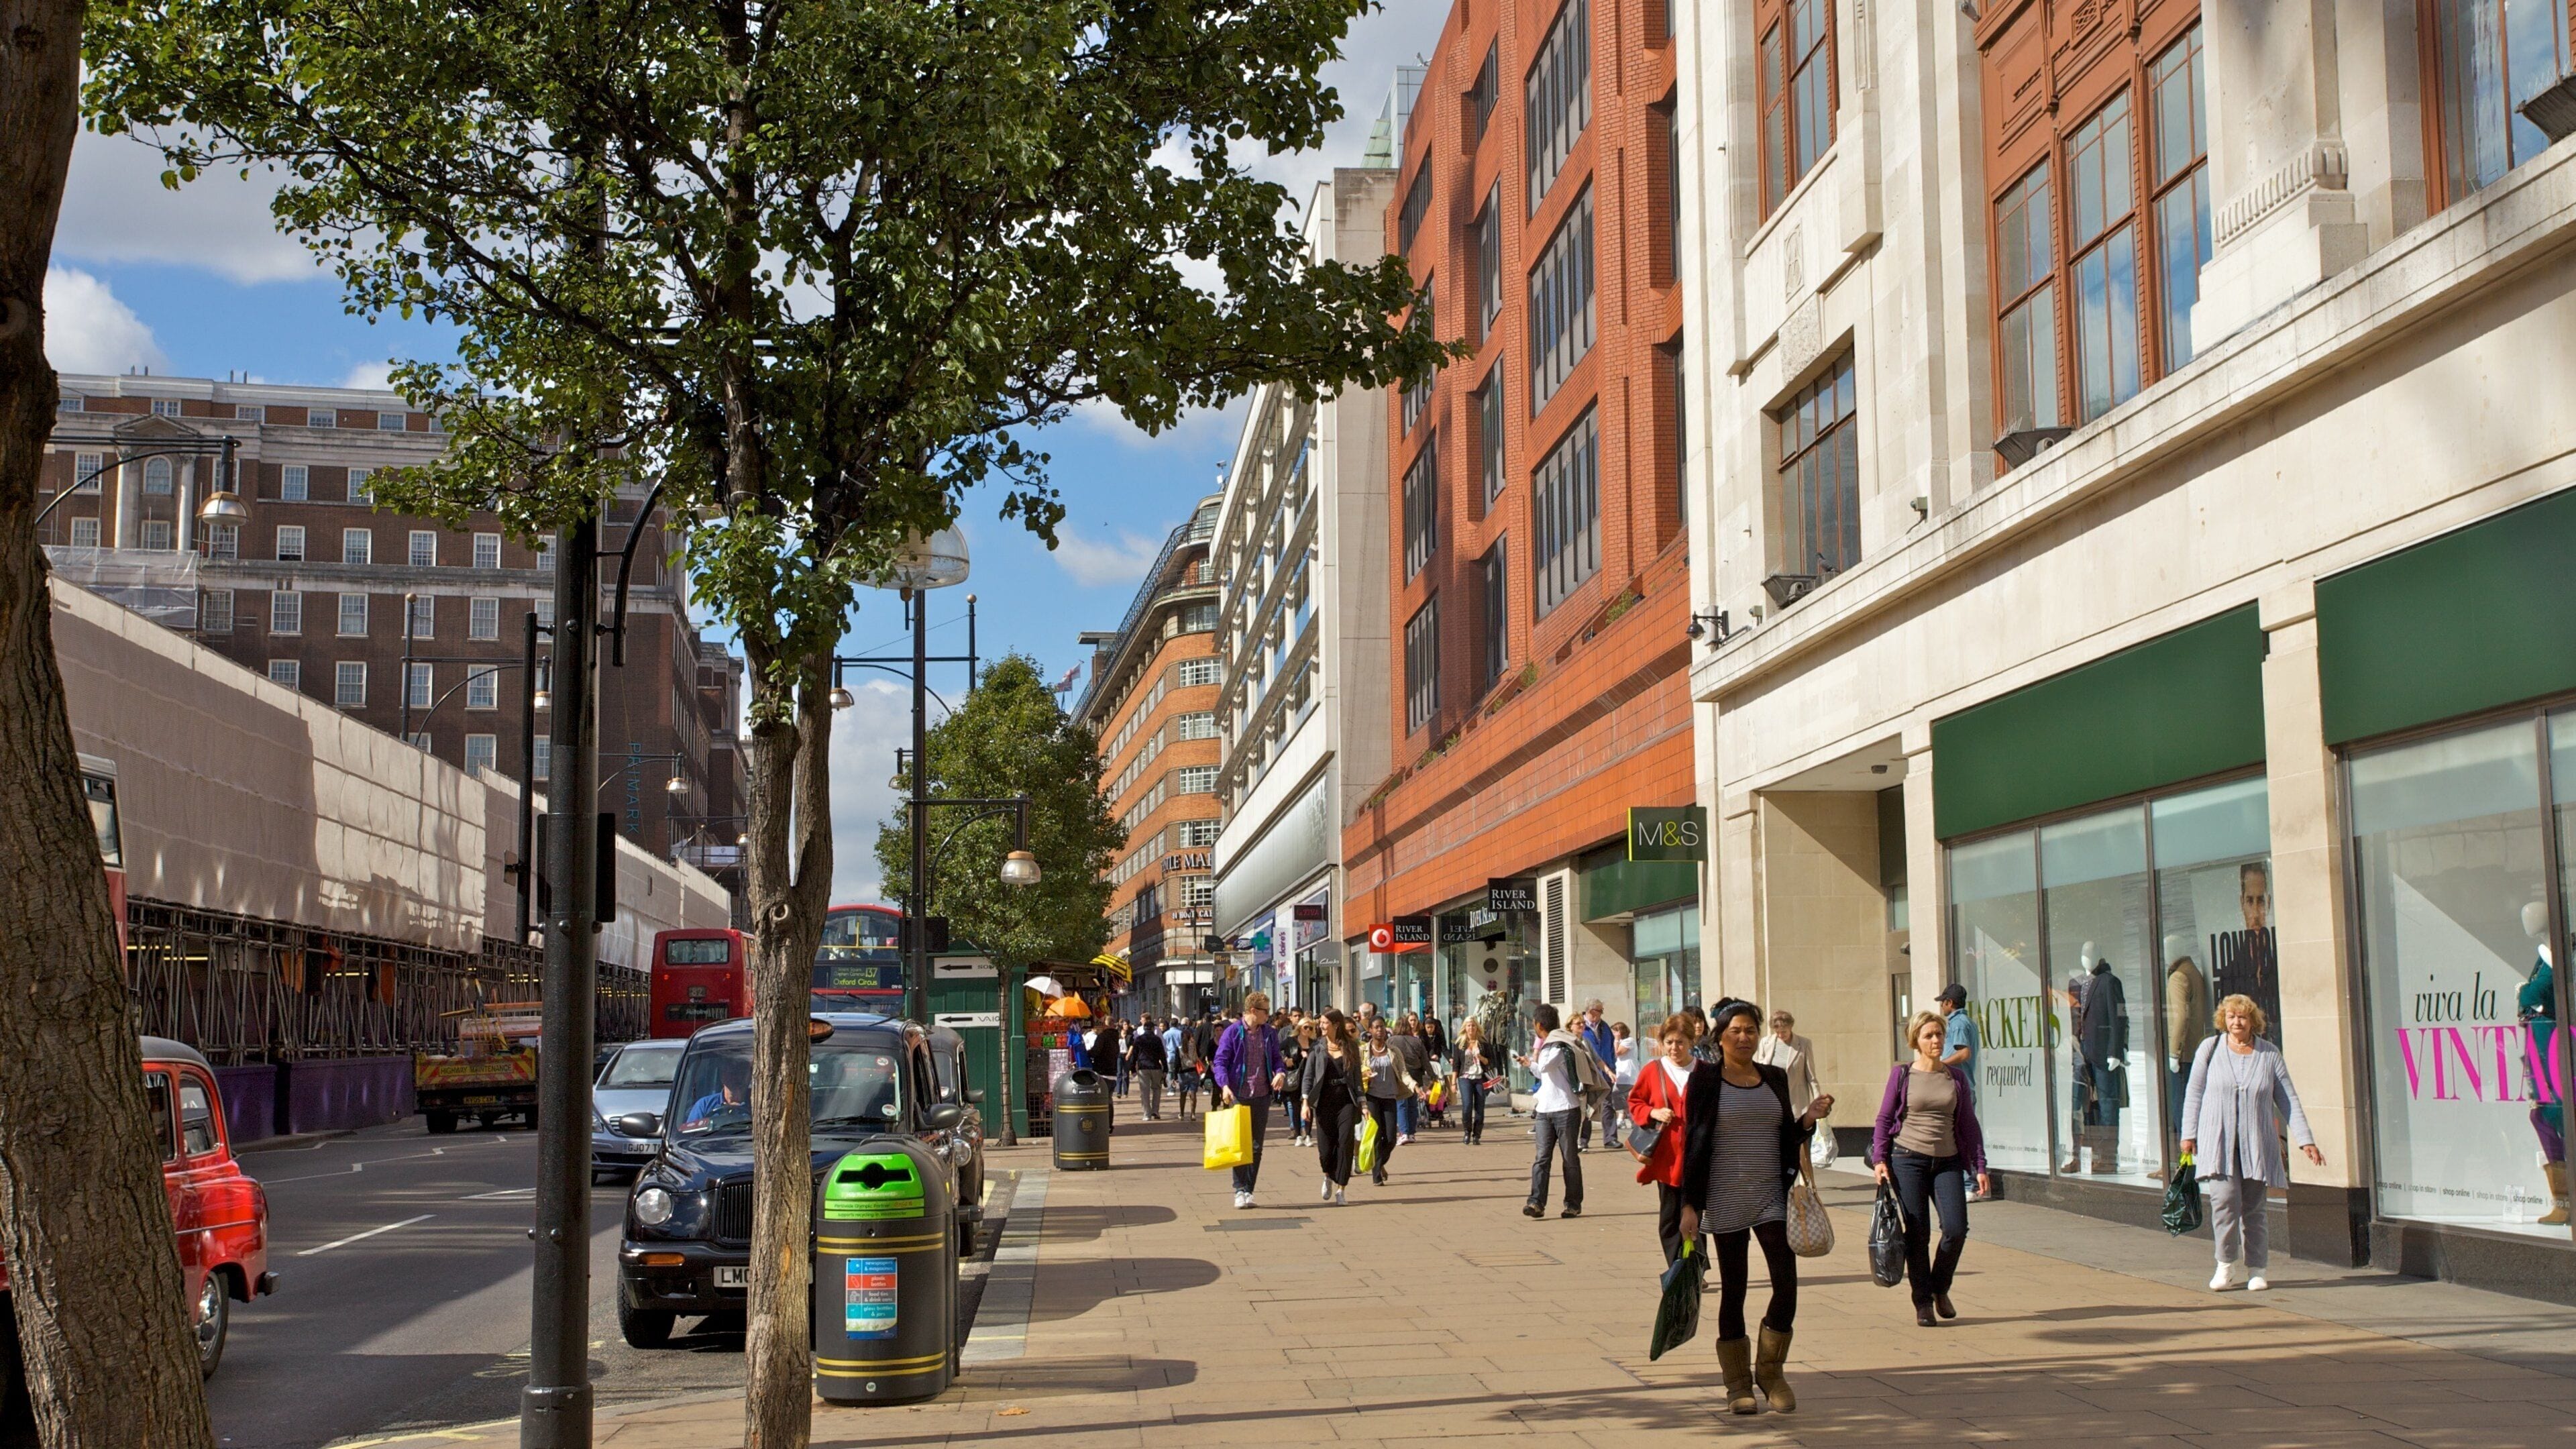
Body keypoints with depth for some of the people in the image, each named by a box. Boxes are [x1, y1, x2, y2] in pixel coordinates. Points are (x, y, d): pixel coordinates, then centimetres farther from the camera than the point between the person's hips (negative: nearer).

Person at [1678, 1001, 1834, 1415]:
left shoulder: (1775, 1078, 10)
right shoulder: (1705, 1079, -2)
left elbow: (1786, 1140, 16)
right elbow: (1694, 1143, -3)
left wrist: (1809, 1119, -4)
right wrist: (1690, 1205, -7)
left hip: (1772, 1195, 3)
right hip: (1725, 1200, -3)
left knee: (1787, 1283, -9)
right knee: (1733, 1289, 4)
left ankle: (1770, 1369, 11)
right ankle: (1738, 1382, 16)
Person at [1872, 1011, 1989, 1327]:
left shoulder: (1956, 1077, 10)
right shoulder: (1902, 1074, 2)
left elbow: (1969, 1124, 12)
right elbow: (1885, 1118, 4)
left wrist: (1980, 1166, 6)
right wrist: (1880, 1158, -6)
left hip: (1948, 1162, 2)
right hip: (1908, 1160, -2)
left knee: (1956, 1229, -10)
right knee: (1918, 1233, -4)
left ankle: (1940, 1289, 15)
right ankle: (1923, 1303, 8)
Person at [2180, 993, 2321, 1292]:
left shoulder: (2270, 1054, 7)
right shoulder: (2210, 1048, 5)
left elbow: (2288, 1099, 8)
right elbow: (2194, 1093, 9)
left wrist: (2305, 1140, 2)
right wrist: (2189, 1134, 5)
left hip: (2257, 1144, 1)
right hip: (2218, 1141, -1)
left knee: (2254, 1207, 2)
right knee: (2225, 1199, -14)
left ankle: (2257, 1270, 13)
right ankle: (2226, 1267, -2)